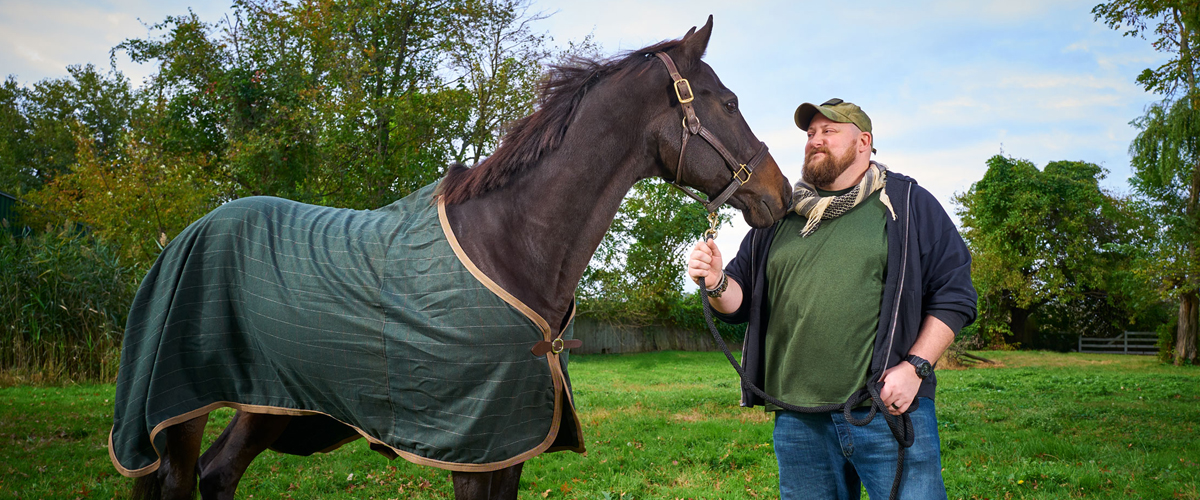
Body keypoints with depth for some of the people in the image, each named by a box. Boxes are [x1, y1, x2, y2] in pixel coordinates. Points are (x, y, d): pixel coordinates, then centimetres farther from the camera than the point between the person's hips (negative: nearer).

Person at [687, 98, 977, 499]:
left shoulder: (908, 203, 4)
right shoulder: (778, 215, 14)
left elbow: (954, 294, -1)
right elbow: (742, 300, 15)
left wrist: (915, 367, -12)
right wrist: (716, 284, -9)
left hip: (889, 411, -3)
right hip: (797, 421, 4)